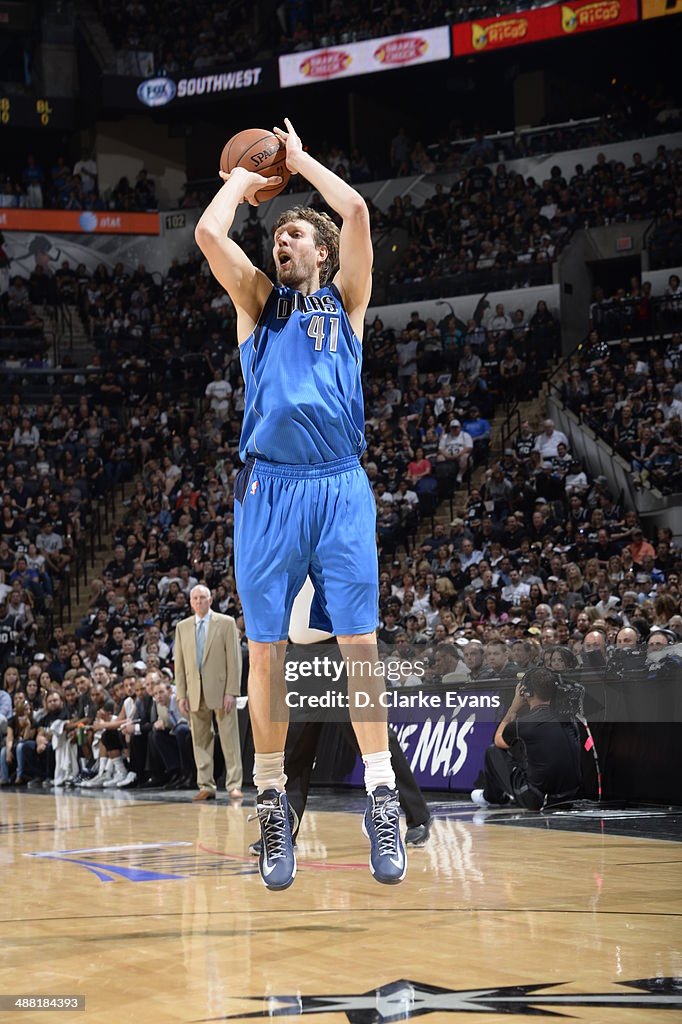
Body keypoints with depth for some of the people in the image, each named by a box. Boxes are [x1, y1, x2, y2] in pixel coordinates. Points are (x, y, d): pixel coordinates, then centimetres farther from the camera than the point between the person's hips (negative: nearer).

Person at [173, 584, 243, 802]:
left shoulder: (226, 623, 2)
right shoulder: (182, 627, 12)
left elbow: (234, 659, -3)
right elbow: (179, 664, 11)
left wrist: (231, 692, -11)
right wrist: (181, 695, 4)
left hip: (220, 689, -3)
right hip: (195, 692, 3)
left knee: (229, 739, -4)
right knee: (200, 741, 4)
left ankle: (234, 785, -2)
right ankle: (206, 786, 8)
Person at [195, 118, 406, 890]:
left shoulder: (345, 300, 13)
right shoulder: (257, 300, 16)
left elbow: (357, 212, 0)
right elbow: (208, 233, 0)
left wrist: (298, 160, 12)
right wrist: (241, 180, 16)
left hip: (340, 488, -1)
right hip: (268, 488, 1)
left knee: (360, 643, -4)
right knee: (266, 649, 0)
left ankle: (381, 799, -1)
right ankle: (272, 803, 7)